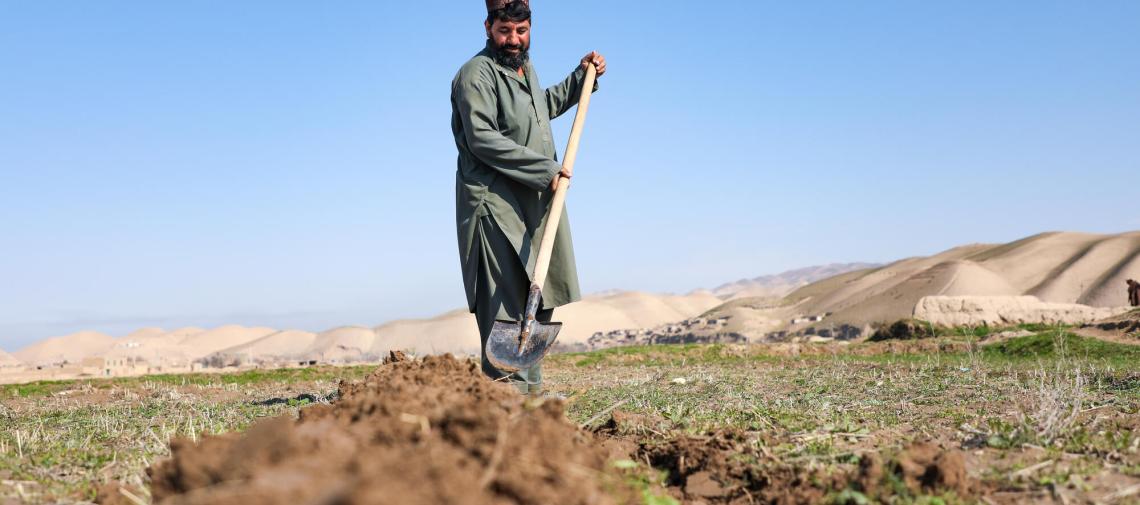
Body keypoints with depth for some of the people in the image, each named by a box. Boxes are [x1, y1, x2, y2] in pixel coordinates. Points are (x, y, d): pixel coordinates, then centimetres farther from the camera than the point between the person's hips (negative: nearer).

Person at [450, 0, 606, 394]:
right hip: (494, 203, -9)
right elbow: (482, 139, -20)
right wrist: (544, 168, -21)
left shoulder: (525, 67, 20)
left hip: (534, 203, 9)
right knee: (506, 301, -14)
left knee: (540, 296, 8)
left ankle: (531, 385, 15)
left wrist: (581, 76, 31)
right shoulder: (477, 74, -9)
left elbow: (547, 105, 41)